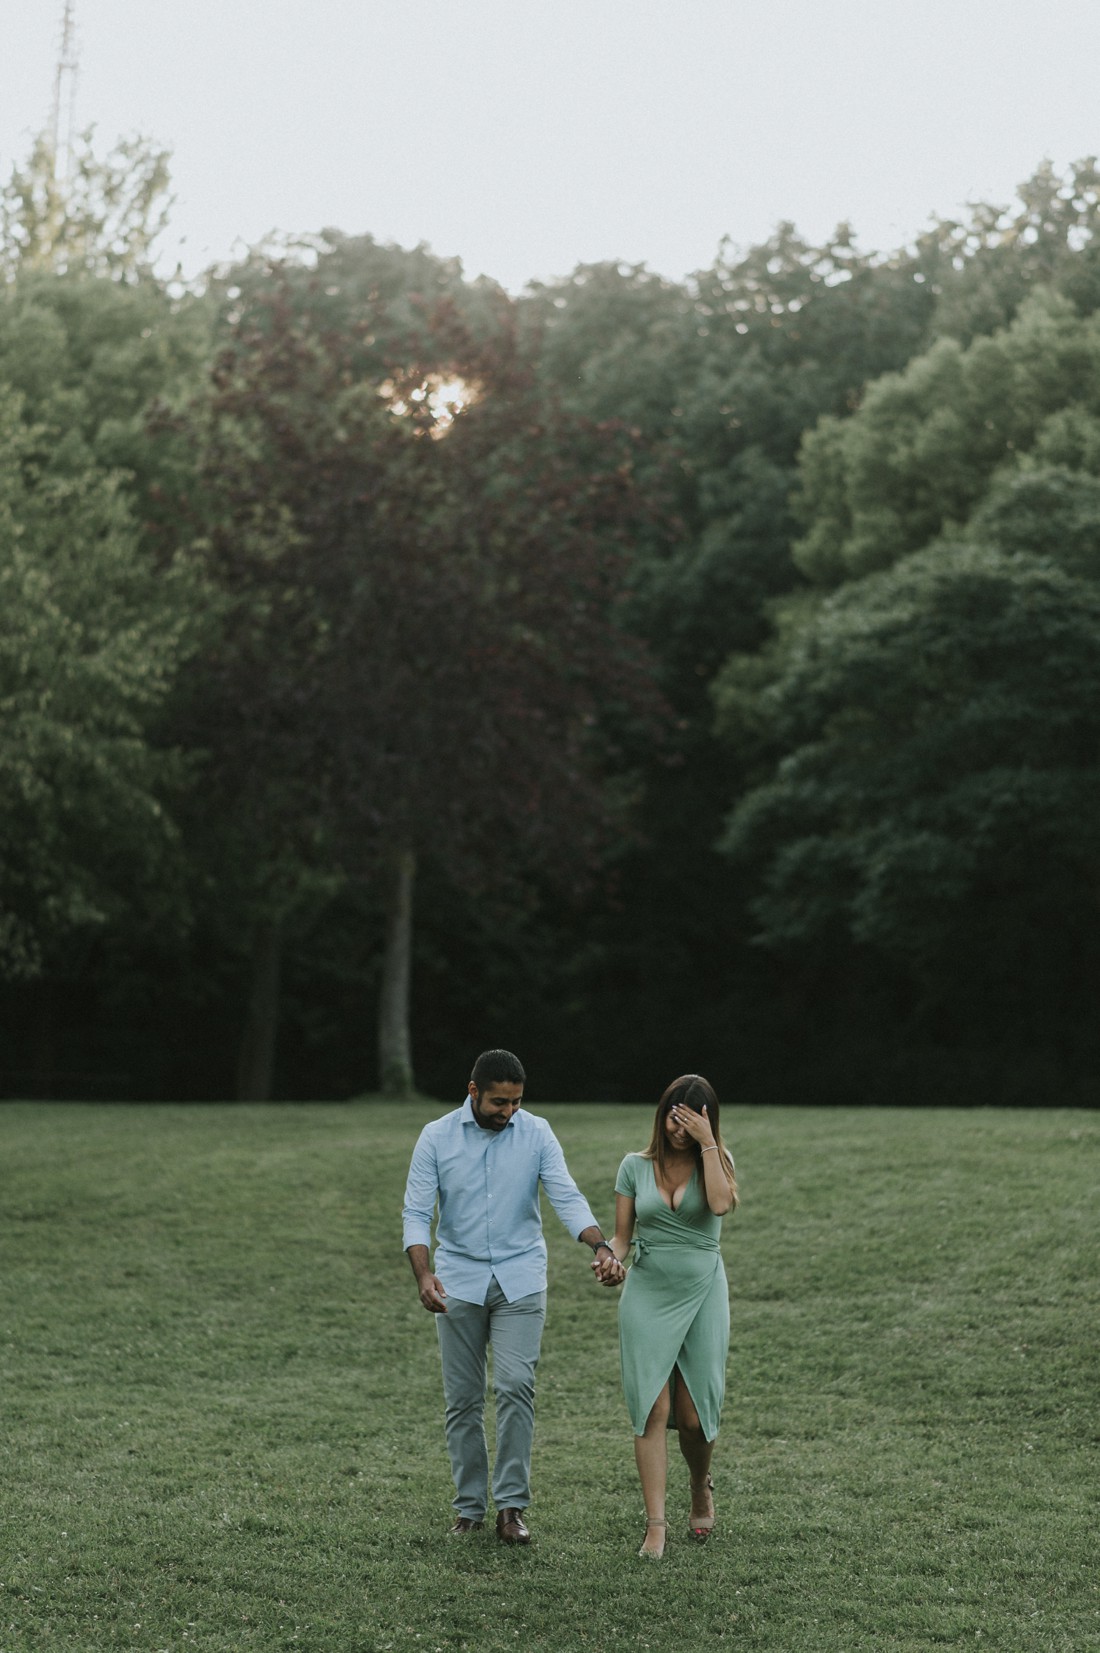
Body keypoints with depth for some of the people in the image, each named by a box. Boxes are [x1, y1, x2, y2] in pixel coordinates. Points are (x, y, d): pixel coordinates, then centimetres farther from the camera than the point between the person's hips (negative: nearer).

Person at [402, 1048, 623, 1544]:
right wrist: (423, 1274, -23)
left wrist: (601, 1247, -26)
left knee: (515, 1387, -14)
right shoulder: (436, 1138, -4)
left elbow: (567, 1197, -9)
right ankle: (469, 1508, 16)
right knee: (462, 1400, 5)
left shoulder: (537, 1134, -2)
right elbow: (417, 1212, -6)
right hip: (458, 1282, 1)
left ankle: (511, 1506, -8)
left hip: (520, 1279, 0)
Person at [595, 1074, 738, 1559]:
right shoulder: (635, 1166, 5)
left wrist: (706, 1141, -17)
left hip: (702, 1294, -1)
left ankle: (701, 1488, 32)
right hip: (646, 1295, 1)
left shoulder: (716, 1161, 2)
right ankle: (655, 1523, -6)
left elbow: (721, 1203, -20)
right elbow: (622, 1234, 6)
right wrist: (611, 1258, -16)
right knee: (652, 1408, -9)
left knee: (693, 1414, 1)